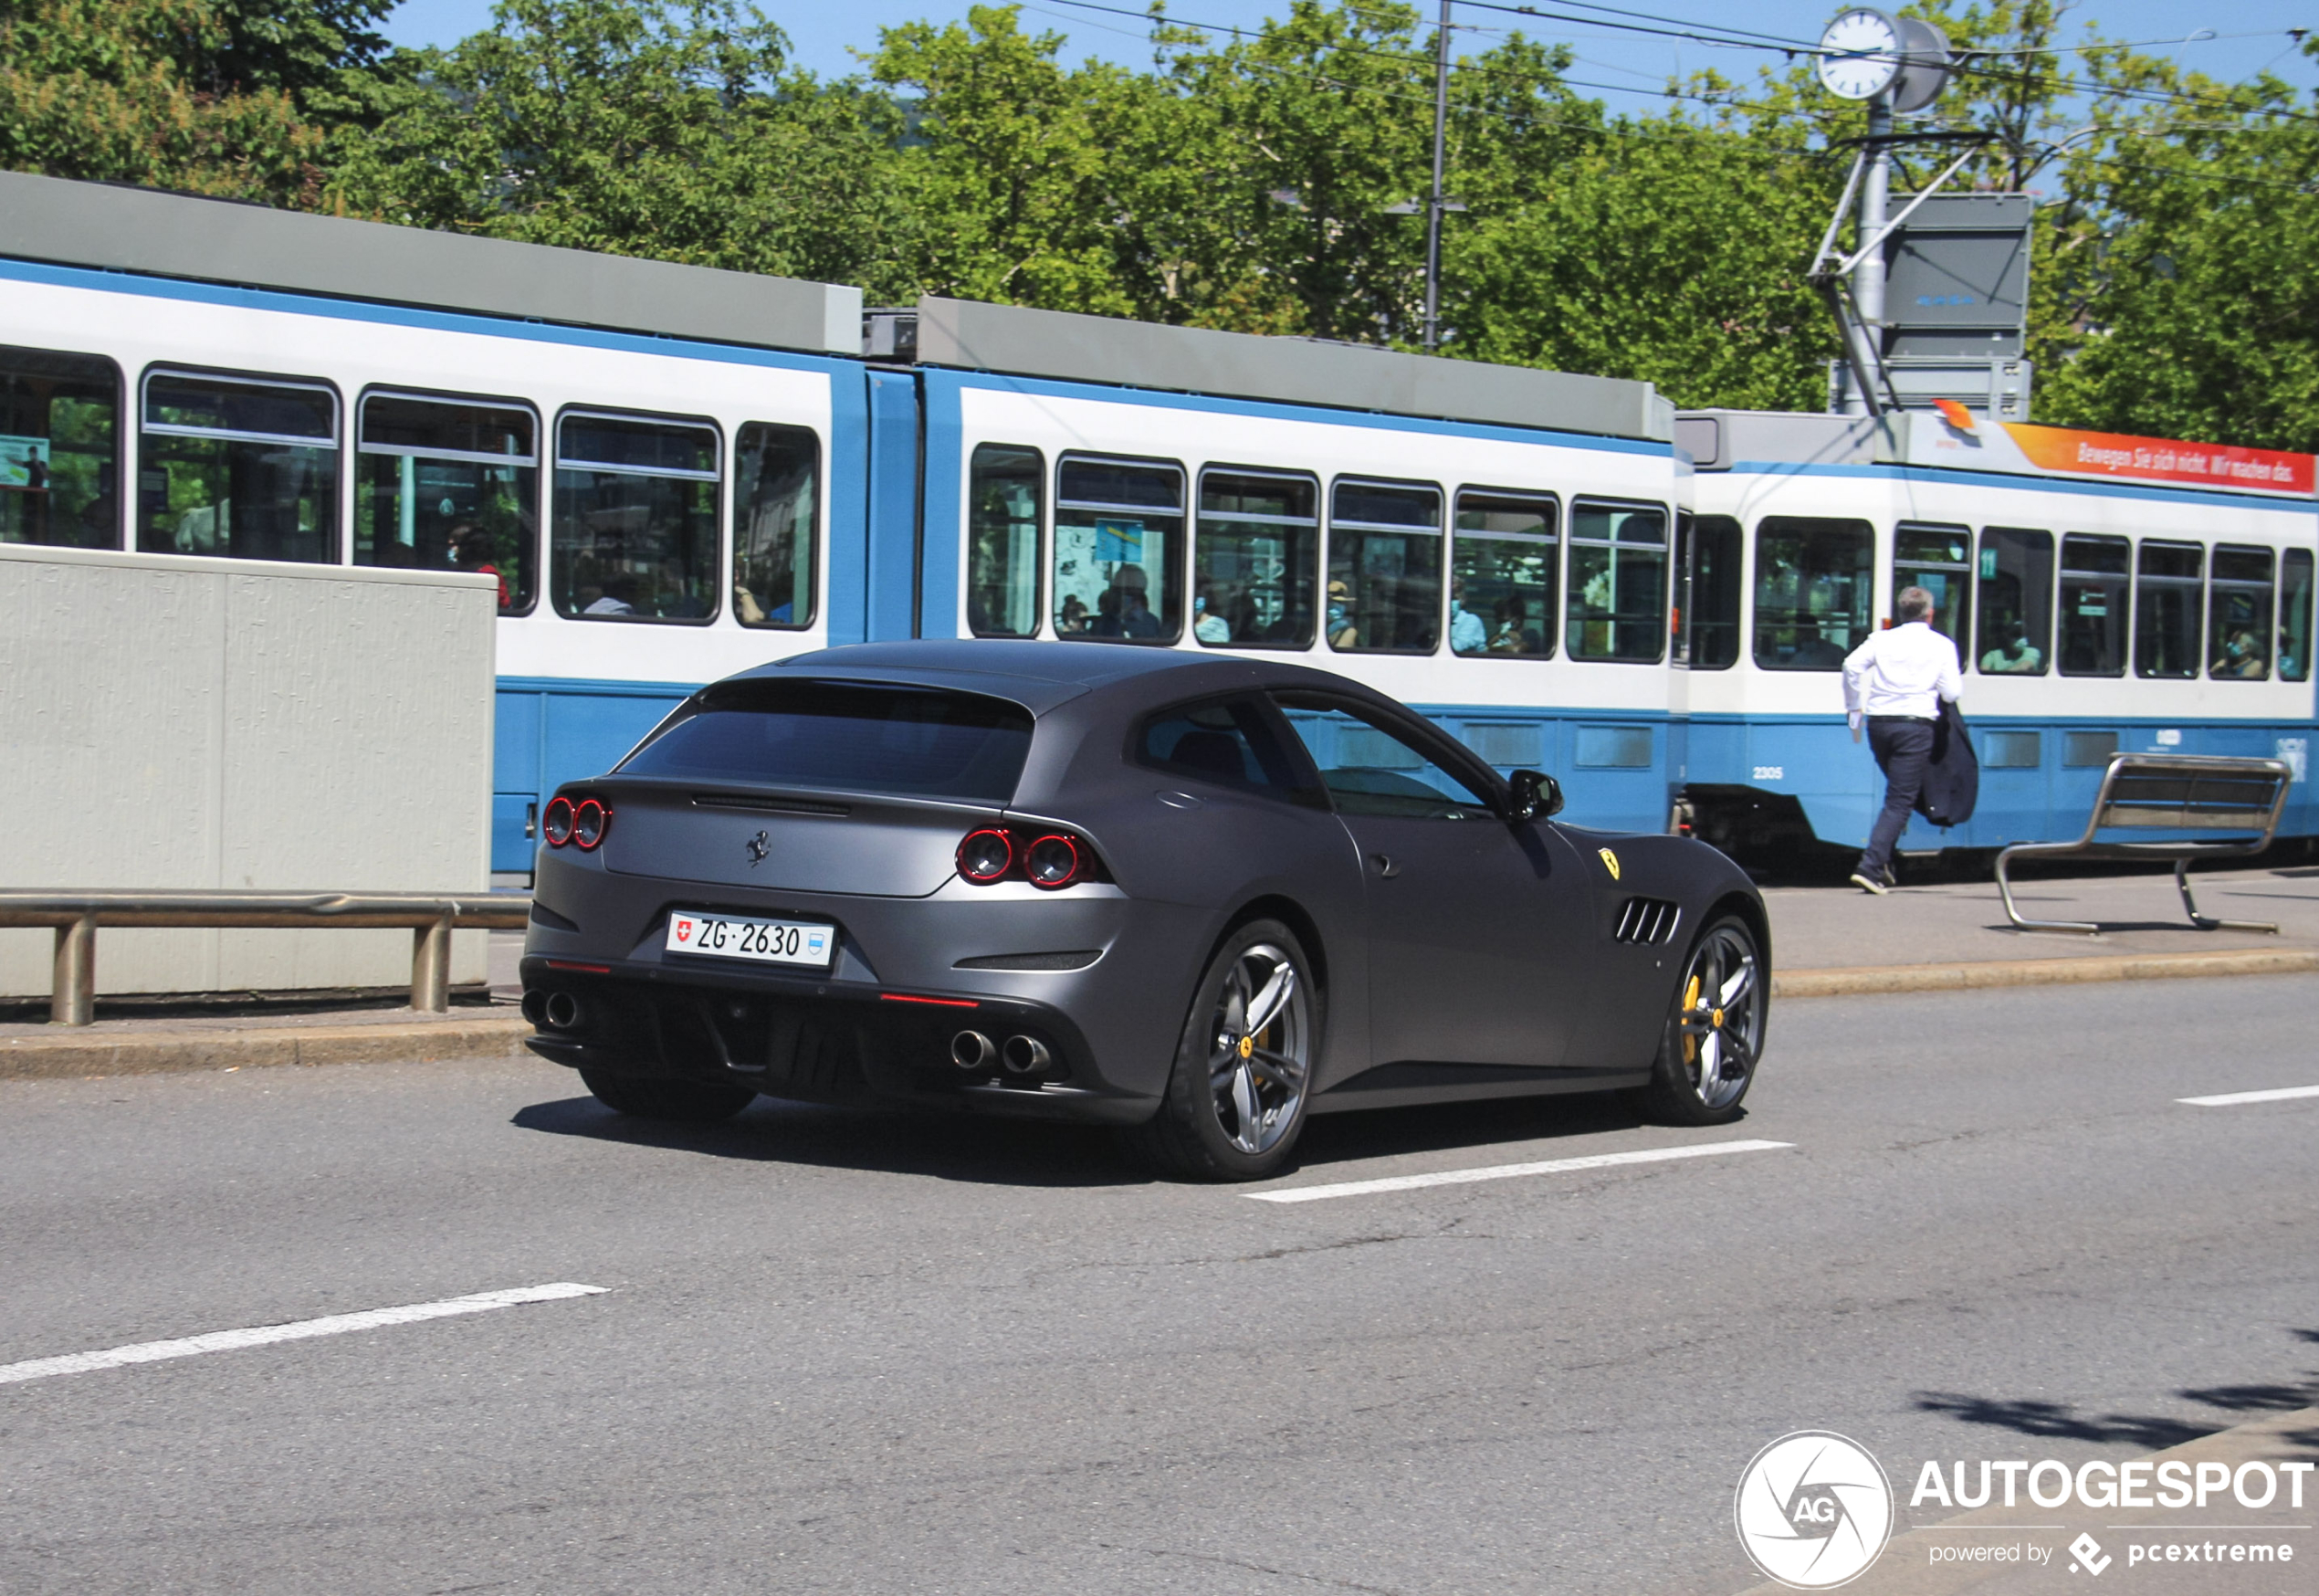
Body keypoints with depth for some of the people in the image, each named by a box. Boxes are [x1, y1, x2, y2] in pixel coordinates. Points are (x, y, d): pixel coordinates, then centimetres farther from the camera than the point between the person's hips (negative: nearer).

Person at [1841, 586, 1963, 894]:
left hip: (1878, 722, 4)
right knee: (1900, 802, -4)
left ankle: (1884, 862, 16)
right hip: (1915, 724, -4)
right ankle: (1871, 868, -18)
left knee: (1898, 794, 24)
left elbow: (1853, 664, -6)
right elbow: (1953, 693, -1)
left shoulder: (1883, 639, 9)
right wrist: (1958, 678, 22)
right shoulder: (1942, 646, 5)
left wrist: (1854, 707, 5)